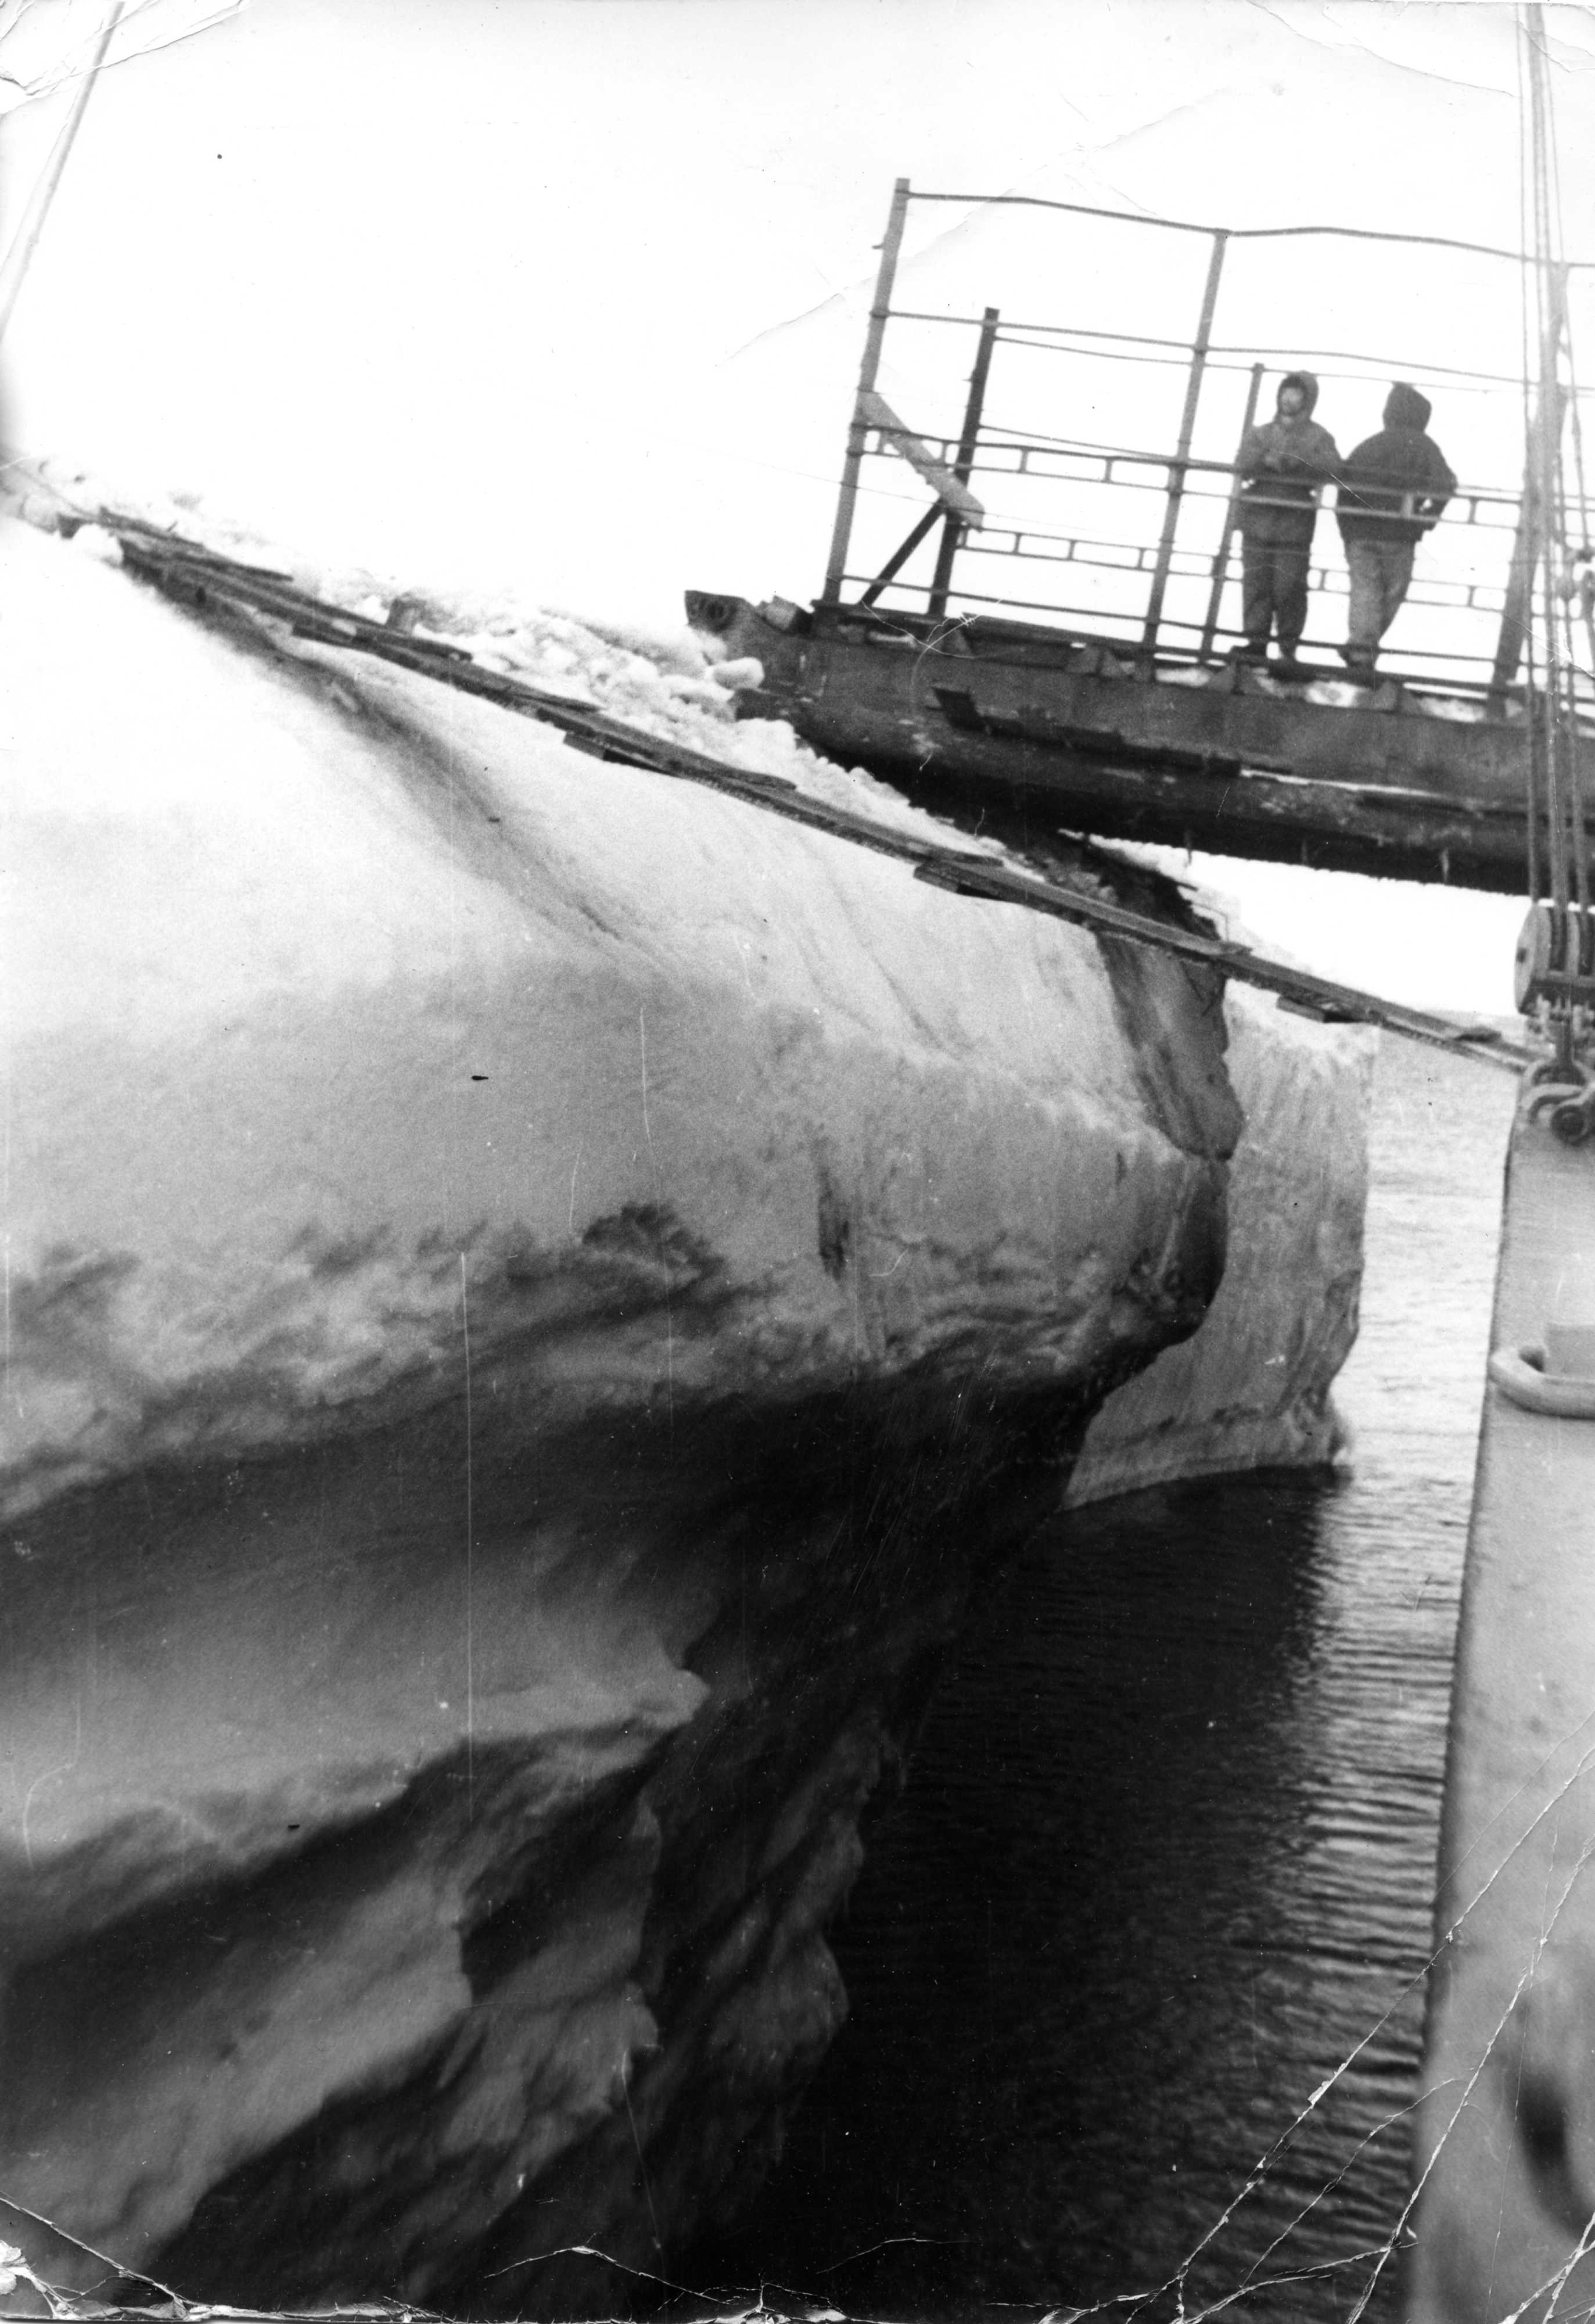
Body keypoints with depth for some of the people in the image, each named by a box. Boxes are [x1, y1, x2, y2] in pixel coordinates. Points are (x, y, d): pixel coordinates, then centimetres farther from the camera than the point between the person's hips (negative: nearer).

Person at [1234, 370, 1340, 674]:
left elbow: (1330, 466, -9)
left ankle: (1289, 647, 1)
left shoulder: (1318, 437, 10)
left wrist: (1292, 461, -20)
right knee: (1256, 581, -2)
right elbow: (1243, 466, 1)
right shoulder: (1261, 433, 17)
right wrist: (1267, 459, -18)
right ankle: (1257, 642, 3)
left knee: (1289, 585, -6)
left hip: (1296, 521, -3)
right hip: (1258, 516, 3)